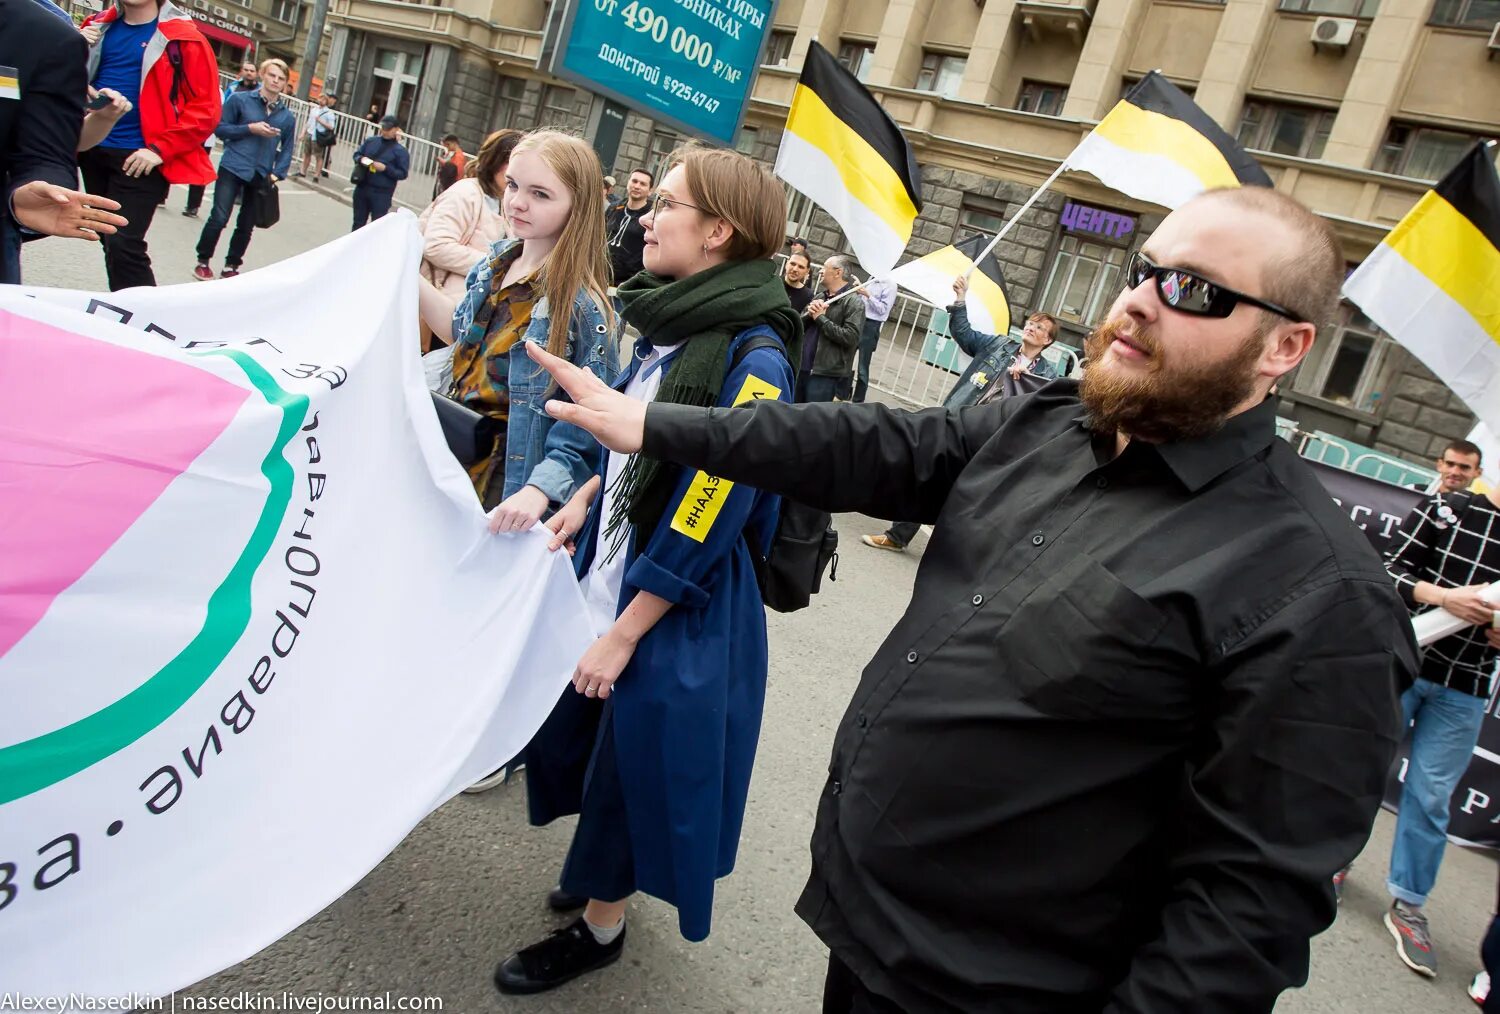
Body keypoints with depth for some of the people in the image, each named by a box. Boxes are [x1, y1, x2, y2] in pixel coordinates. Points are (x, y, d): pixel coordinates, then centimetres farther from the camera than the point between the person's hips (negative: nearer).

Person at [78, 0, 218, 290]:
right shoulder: (99, 26, 11)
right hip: (93, 150, 7)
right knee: (110, 241, 16)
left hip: (139, 158, -7)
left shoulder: (184, 38, -7)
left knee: (124, 246, -15)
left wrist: (160, 149, -18)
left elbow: (206, 109, -12)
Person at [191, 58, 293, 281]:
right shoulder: (240, 99, -2)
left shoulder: (287, 116, 5)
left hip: (261, 176, 3)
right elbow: (220, 128, -2)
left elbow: (286, 149, 8)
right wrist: (250, 128, -13)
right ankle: (203, 262, 9)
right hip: (233, 168, -3)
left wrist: (277, 174, -5)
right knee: (219, 217, -10)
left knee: (246, 225, 9)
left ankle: (231, 266, 25)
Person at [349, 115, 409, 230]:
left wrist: (385, 168, -20)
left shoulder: (400, 151, -5)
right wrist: (361, 159, -7)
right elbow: (357, 154, 17)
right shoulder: (370, 141, 8)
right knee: (358, 221, 15)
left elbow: (402, 174, -8)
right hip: (362, 188, 5)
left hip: (382, 194, -4)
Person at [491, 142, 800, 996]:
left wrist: (624, 635, -18)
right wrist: (582, 501, 3)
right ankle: (600, 877, 48)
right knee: (589, 736, 22)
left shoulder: (753, 362, -24)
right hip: (610, 573, 8)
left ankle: (600, 928, 35)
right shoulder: (674, 326, 2)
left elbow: (706, 525, -23)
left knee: (635, 764, 10)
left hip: (675, 616, -8)